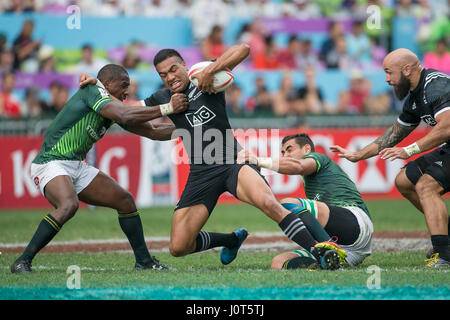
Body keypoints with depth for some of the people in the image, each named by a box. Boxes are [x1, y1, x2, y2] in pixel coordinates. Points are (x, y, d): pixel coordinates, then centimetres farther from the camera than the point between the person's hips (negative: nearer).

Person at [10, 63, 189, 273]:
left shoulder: (115, 107, 12)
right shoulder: (92, 91, -14)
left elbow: (151, 132, 16)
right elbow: (124, 116, -29)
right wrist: (167, 108, -27)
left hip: (77, 167, 10)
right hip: (51, 164, -10)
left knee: (125, 200, 6)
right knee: (68, 205, -35)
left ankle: (144, 261, 15)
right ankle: (22, 262, -28)